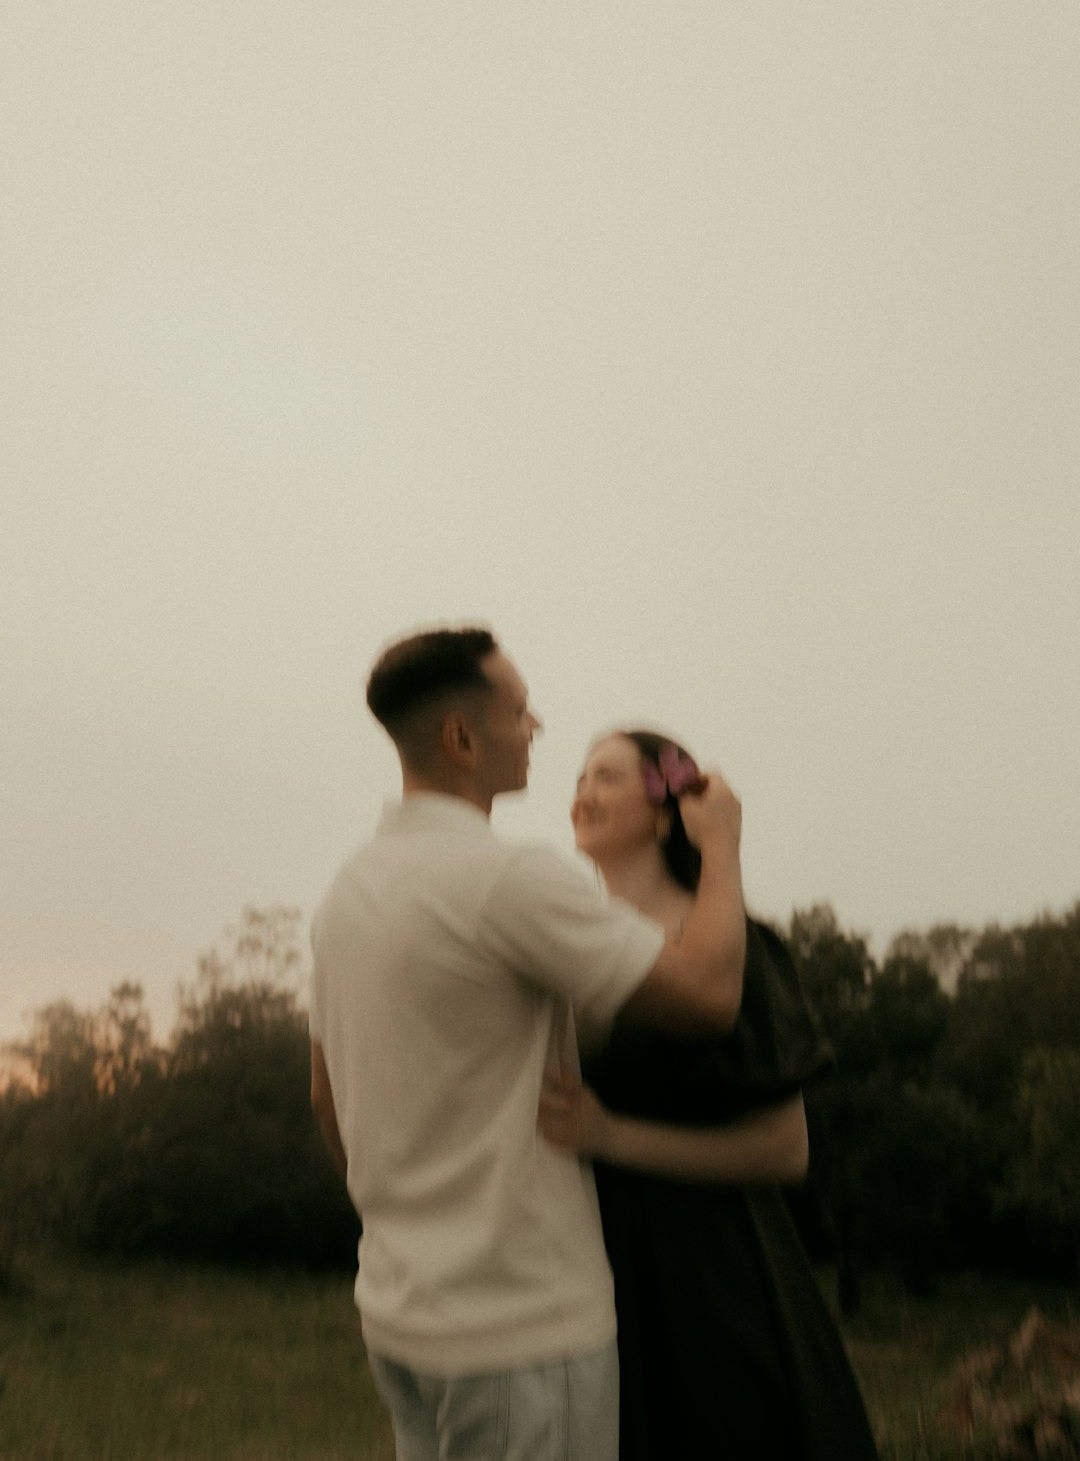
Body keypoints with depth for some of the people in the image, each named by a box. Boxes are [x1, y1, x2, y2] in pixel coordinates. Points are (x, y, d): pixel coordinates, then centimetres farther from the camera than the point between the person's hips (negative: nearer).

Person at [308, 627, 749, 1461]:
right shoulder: (508, 881, -24)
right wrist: (721, 843, -6)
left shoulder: (351, 890, 4)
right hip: (519, 1326, -8)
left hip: (399, 1304, 8)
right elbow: (710, 992, -23)